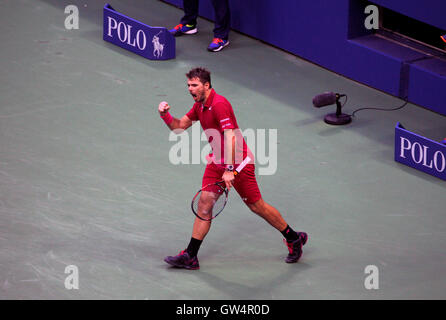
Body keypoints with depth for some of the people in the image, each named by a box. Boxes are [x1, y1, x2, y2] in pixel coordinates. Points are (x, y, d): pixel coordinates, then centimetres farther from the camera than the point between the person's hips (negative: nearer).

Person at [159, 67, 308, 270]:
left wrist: (230, 169, -31)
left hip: (238, 162, -8)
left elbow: (230, 137, -28)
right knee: (205, 202, -1)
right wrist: (165, 115, -5)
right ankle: (190, 257, -1)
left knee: (257, 206, 1)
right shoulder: (199, 105, 7)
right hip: (217, 162, 8)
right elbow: (179, 126, 15)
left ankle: (294, 239, 20)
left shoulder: (219, 104, -22)